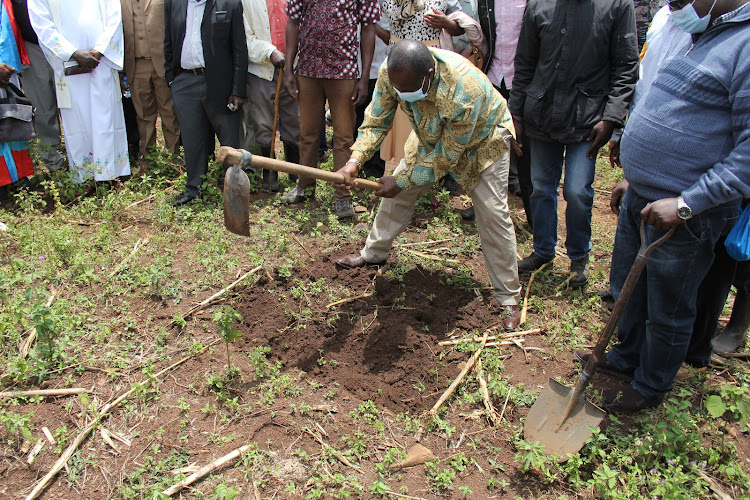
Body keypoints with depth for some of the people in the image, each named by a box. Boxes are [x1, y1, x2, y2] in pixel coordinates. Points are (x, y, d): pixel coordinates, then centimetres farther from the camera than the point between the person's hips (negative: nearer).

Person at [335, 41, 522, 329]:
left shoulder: (464, 91, -44)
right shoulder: (392, 73, -28)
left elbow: (448, 154, -32)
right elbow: (376, 121, -17)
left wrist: (404, 181, -28)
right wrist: (355, 160, -33)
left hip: (480, 141, -5)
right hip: (431, 135, 6)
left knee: (493, 214, -11)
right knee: (396, 192, 5)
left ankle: (508, 297, 2)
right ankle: (374, 252, 29)